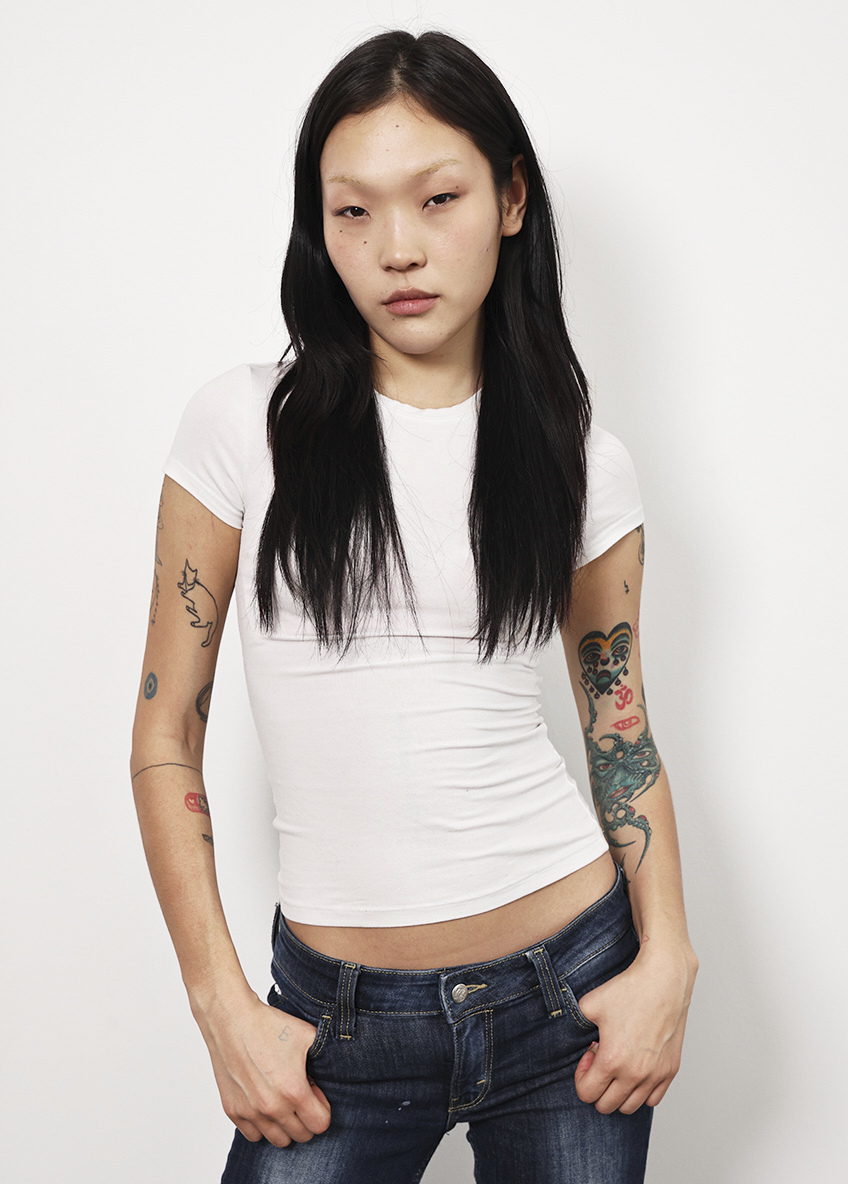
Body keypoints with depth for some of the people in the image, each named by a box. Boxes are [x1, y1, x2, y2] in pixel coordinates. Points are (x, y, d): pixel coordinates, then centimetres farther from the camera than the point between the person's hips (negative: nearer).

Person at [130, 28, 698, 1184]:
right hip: (339, 1019, -1)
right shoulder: (246, 425, -5)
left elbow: (621, 723, 8)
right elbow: (166, 732, -2)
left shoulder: (583, 461, 1)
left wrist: (667, 958, -4)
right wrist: (224, 1006, -6)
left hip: (571, 989, 2)